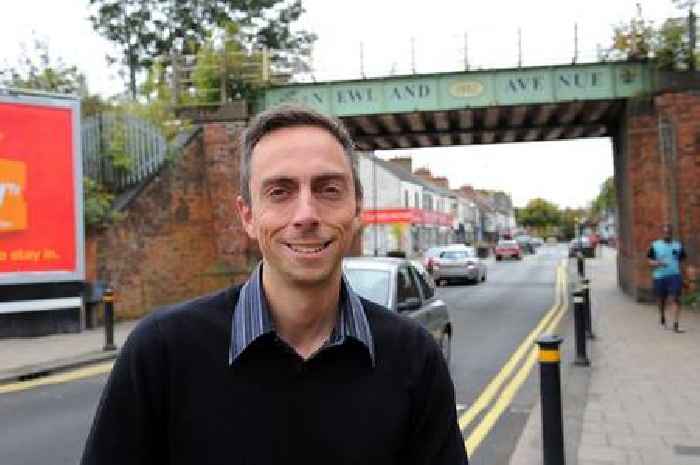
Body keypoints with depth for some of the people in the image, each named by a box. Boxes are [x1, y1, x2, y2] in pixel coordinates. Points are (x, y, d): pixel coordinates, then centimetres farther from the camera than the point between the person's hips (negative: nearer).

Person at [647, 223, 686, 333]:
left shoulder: (678, 245, 7)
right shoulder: (655, 245, 3)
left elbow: (682, 260, 15)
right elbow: (650, 261, 3)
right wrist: (658, 263, -17)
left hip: (675, 275, 0)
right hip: (659, 276, 0)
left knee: (676, 298, -12)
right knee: (661, 300, 10)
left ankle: (675, 325, -13)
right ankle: (662, 318, 37)